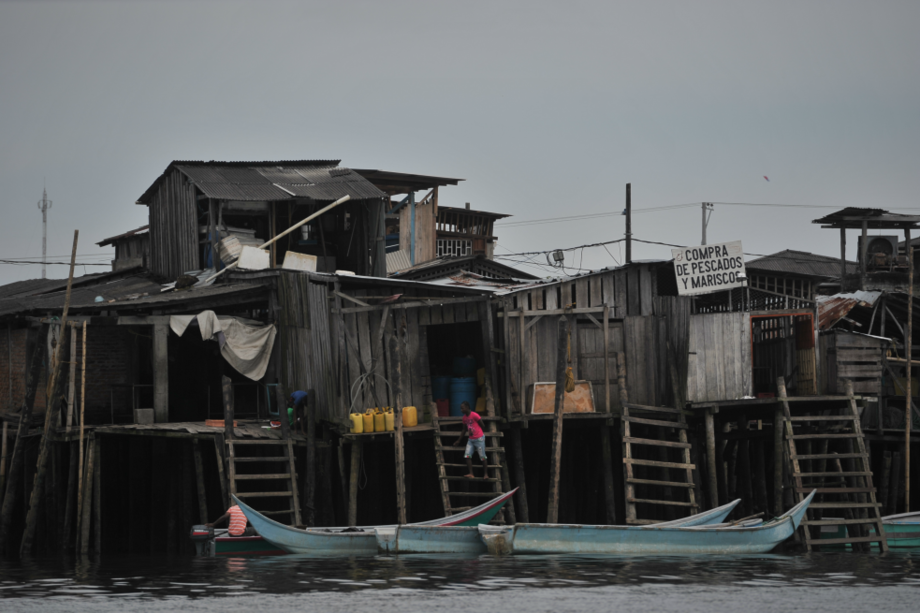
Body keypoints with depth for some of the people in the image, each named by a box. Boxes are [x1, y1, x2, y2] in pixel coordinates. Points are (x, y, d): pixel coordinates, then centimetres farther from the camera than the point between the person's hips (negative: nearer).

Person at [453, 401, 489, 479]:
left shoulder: (474, 415, -14)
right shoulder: (464, 417, 9)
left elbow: (481, 425, -5)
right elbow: (464, 430, 20)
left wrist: (473, 431, 3)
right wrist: (459, 441, 23)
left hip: (479, 439, -7)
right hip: (471, 439, 7)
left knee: (482, 456, 0)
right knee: (467, 455, -8)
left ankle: (486, 474, 10)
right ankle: (471, 474, -8)